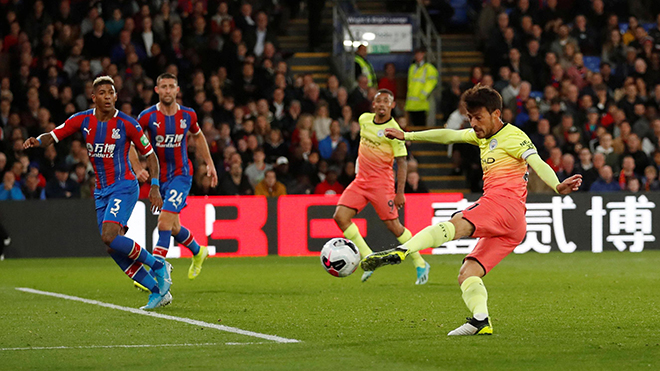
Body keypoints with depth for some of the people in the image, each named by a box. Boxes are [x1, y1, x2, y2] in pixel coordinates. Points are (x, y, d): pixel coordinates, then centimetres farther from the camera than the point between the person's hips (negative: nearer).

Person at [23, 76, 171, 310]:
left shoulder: (127, 124, -9)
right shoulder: (83, 120, 1)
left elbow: (150, 154, -1)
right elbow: (52, 136, 2)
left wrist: (155, 187, -8)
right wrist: (37, 141, -21)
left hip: (124, 186, -6)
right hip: (101, 191, 6)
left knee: (110, 237, -24)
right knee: (114, 249, -1)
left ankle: (158, 265, -6)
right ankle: (159, 291, 8)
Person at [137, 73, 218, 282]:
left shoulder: (188, 115, -4)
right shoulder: (147, 116, -9)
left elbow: (198, 136, 17)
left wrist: (209, 163, 17)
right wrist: (138, 168, -19)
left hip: (181, 174, -2)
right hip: (159, 177, 2)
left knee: (165, 221, -18)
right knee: (173, 227, 12)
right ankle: (198, 252, 42)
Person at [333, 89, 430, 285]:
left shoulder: (393, 130, -13)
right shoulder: (364, 119, 5)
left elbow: (402, 162, -13)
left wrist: (400, 192, -19)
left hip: (381, 182, -6)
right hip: (360, 180, 6)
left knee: (393, 225, -6)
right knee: (340, 216, -10)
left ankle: (420, 264, 11)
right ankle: (368, 259, -2)